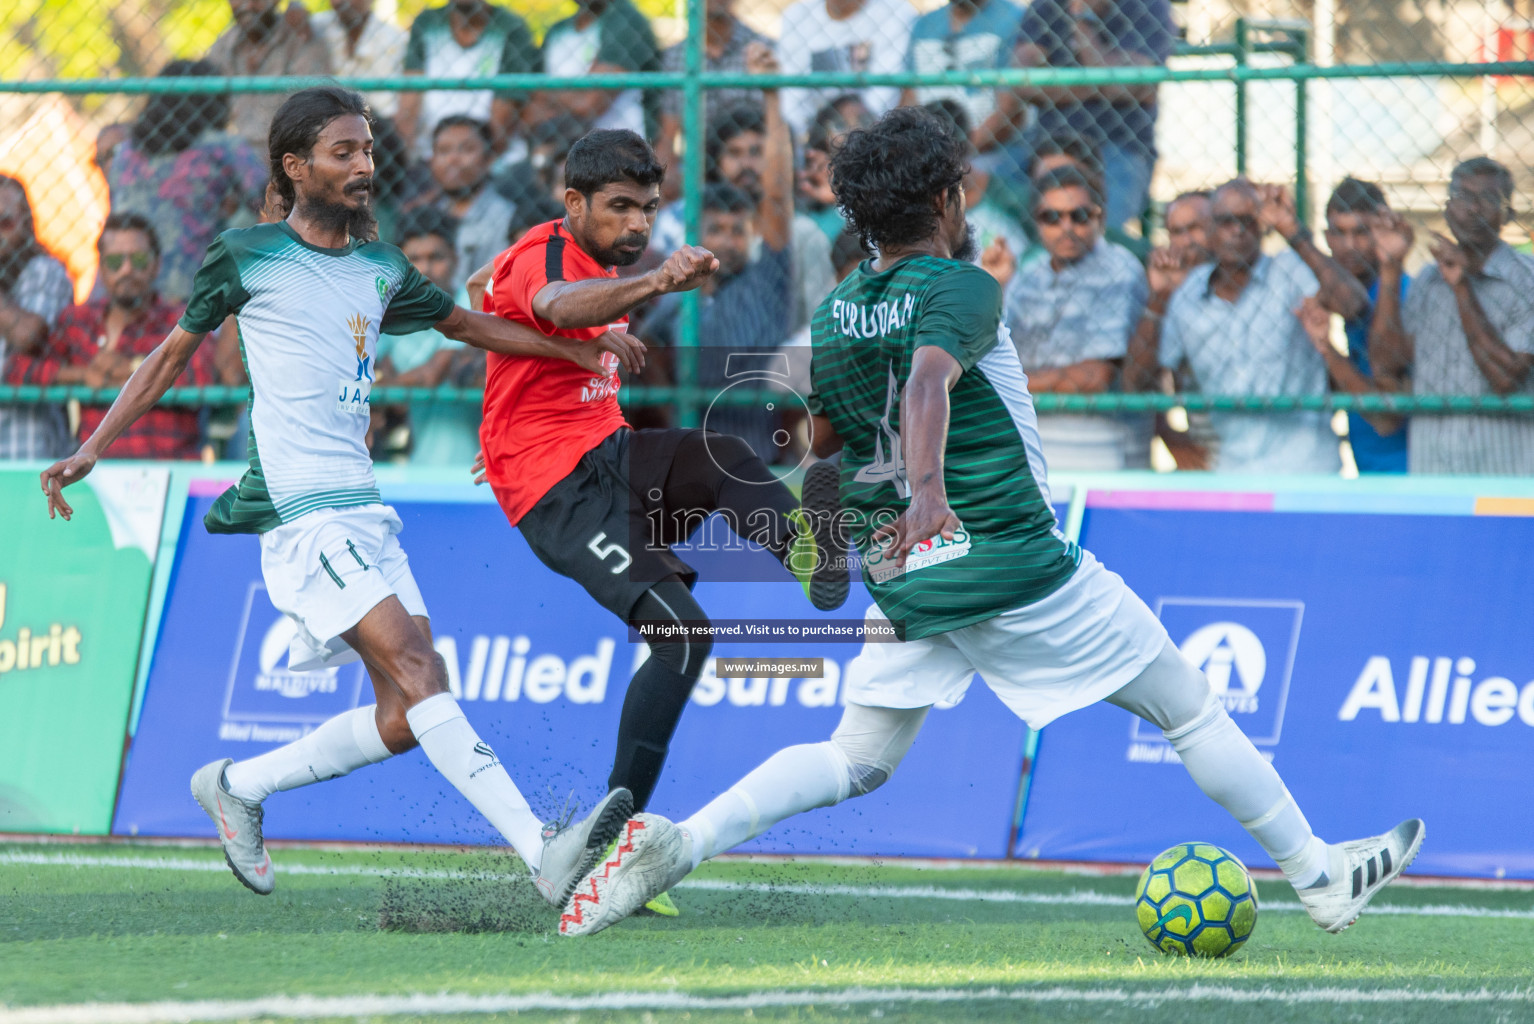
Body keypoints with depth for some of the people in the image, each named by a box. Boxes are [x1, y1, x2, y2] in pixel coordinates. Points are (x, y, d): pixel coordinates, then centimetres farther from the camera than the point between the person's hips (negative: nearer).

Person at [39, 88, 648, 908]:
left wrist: (580, 350, 23)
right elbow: (171, 355, 11)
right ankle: (541, 850, -30)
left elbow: (465, 324, 32)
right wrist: (90, 451, 6)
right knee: (414, 669, -20)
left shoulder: (380, 269, 16)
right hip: (299, 510, -7)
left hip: (364, 513, 7)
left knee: (407, 718, -1)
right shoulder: (247, 257, 1)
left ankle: (238, 786, 19)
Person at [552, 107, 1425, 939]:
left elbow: (815, 445, 17)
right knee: (1189, 708, 7)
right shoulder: (964, 288, -13)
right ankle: (1319, 877, 12)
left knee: (859, 759, 11)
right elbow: (928, 379, -32)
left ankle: (679, 845, -10)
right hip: (1018, 569, -6)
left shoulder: (831, 320, 7)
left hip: (904, 577, 6)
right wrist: (928, 487, -48)